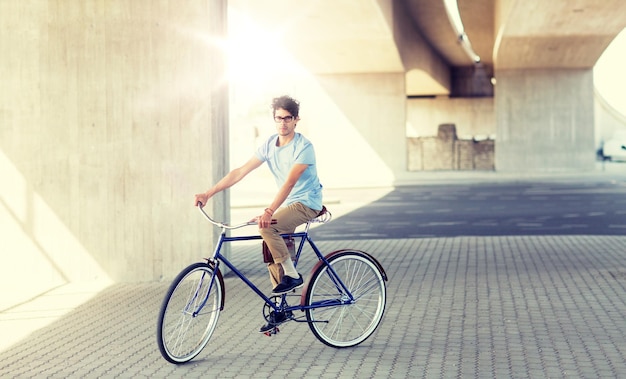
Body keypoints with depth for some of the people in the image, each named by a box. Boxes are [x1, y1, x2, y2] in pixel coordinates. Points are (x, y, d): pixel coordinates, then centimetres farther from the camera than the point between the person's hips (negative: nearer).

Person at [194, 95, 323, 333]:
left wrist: (269, 211, -41)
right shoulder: (269, 144, 1)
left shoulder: (304, 146, -18)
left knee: (266, 227, -28)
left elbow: (290, 182, -30)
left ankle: (292, 276, -14)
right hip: (288, 203, 7)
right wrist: (208, 194, -8)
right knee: (271, 252, 0)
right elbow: (240, 172, -1)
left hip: (306, 203, -7)